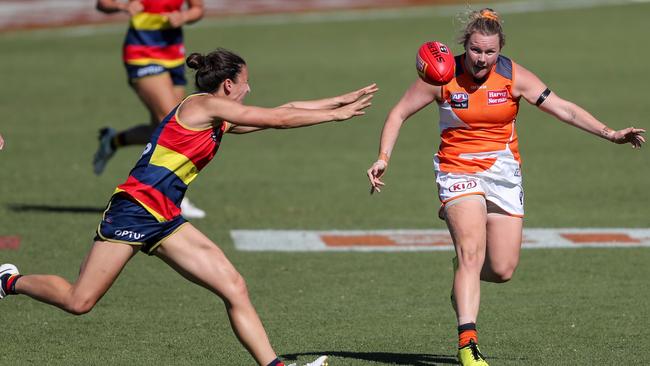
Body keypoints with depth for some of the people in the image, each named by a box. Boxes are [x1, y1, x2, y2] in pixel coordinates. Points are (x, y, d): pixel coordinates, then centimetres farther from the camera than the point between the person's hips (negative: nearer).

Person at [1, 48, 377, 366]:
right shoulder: (205, 104, -8)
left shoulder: (218, 121, 17)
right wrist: (336, 114, 0)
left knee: (234, 287, -2)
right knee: (79, 302, -8)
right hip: (135, 209, -9)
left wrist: (340, 101, 23)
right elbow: (280, 119, -9)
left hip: (166, 221, 9)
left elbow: (284, 110, 24)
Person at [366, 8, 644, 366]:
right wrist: (383, 157, -11)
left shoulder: (513, 76, -6)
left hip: (504, 172, 3)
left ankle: (463, 279, 34)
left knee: (502, 270, -2)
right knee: (472, 251, -25)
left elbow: (563, 109, -7)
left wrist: (609, 133, -17)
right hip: (459, 172, -3)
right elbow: (399, 112, 0)